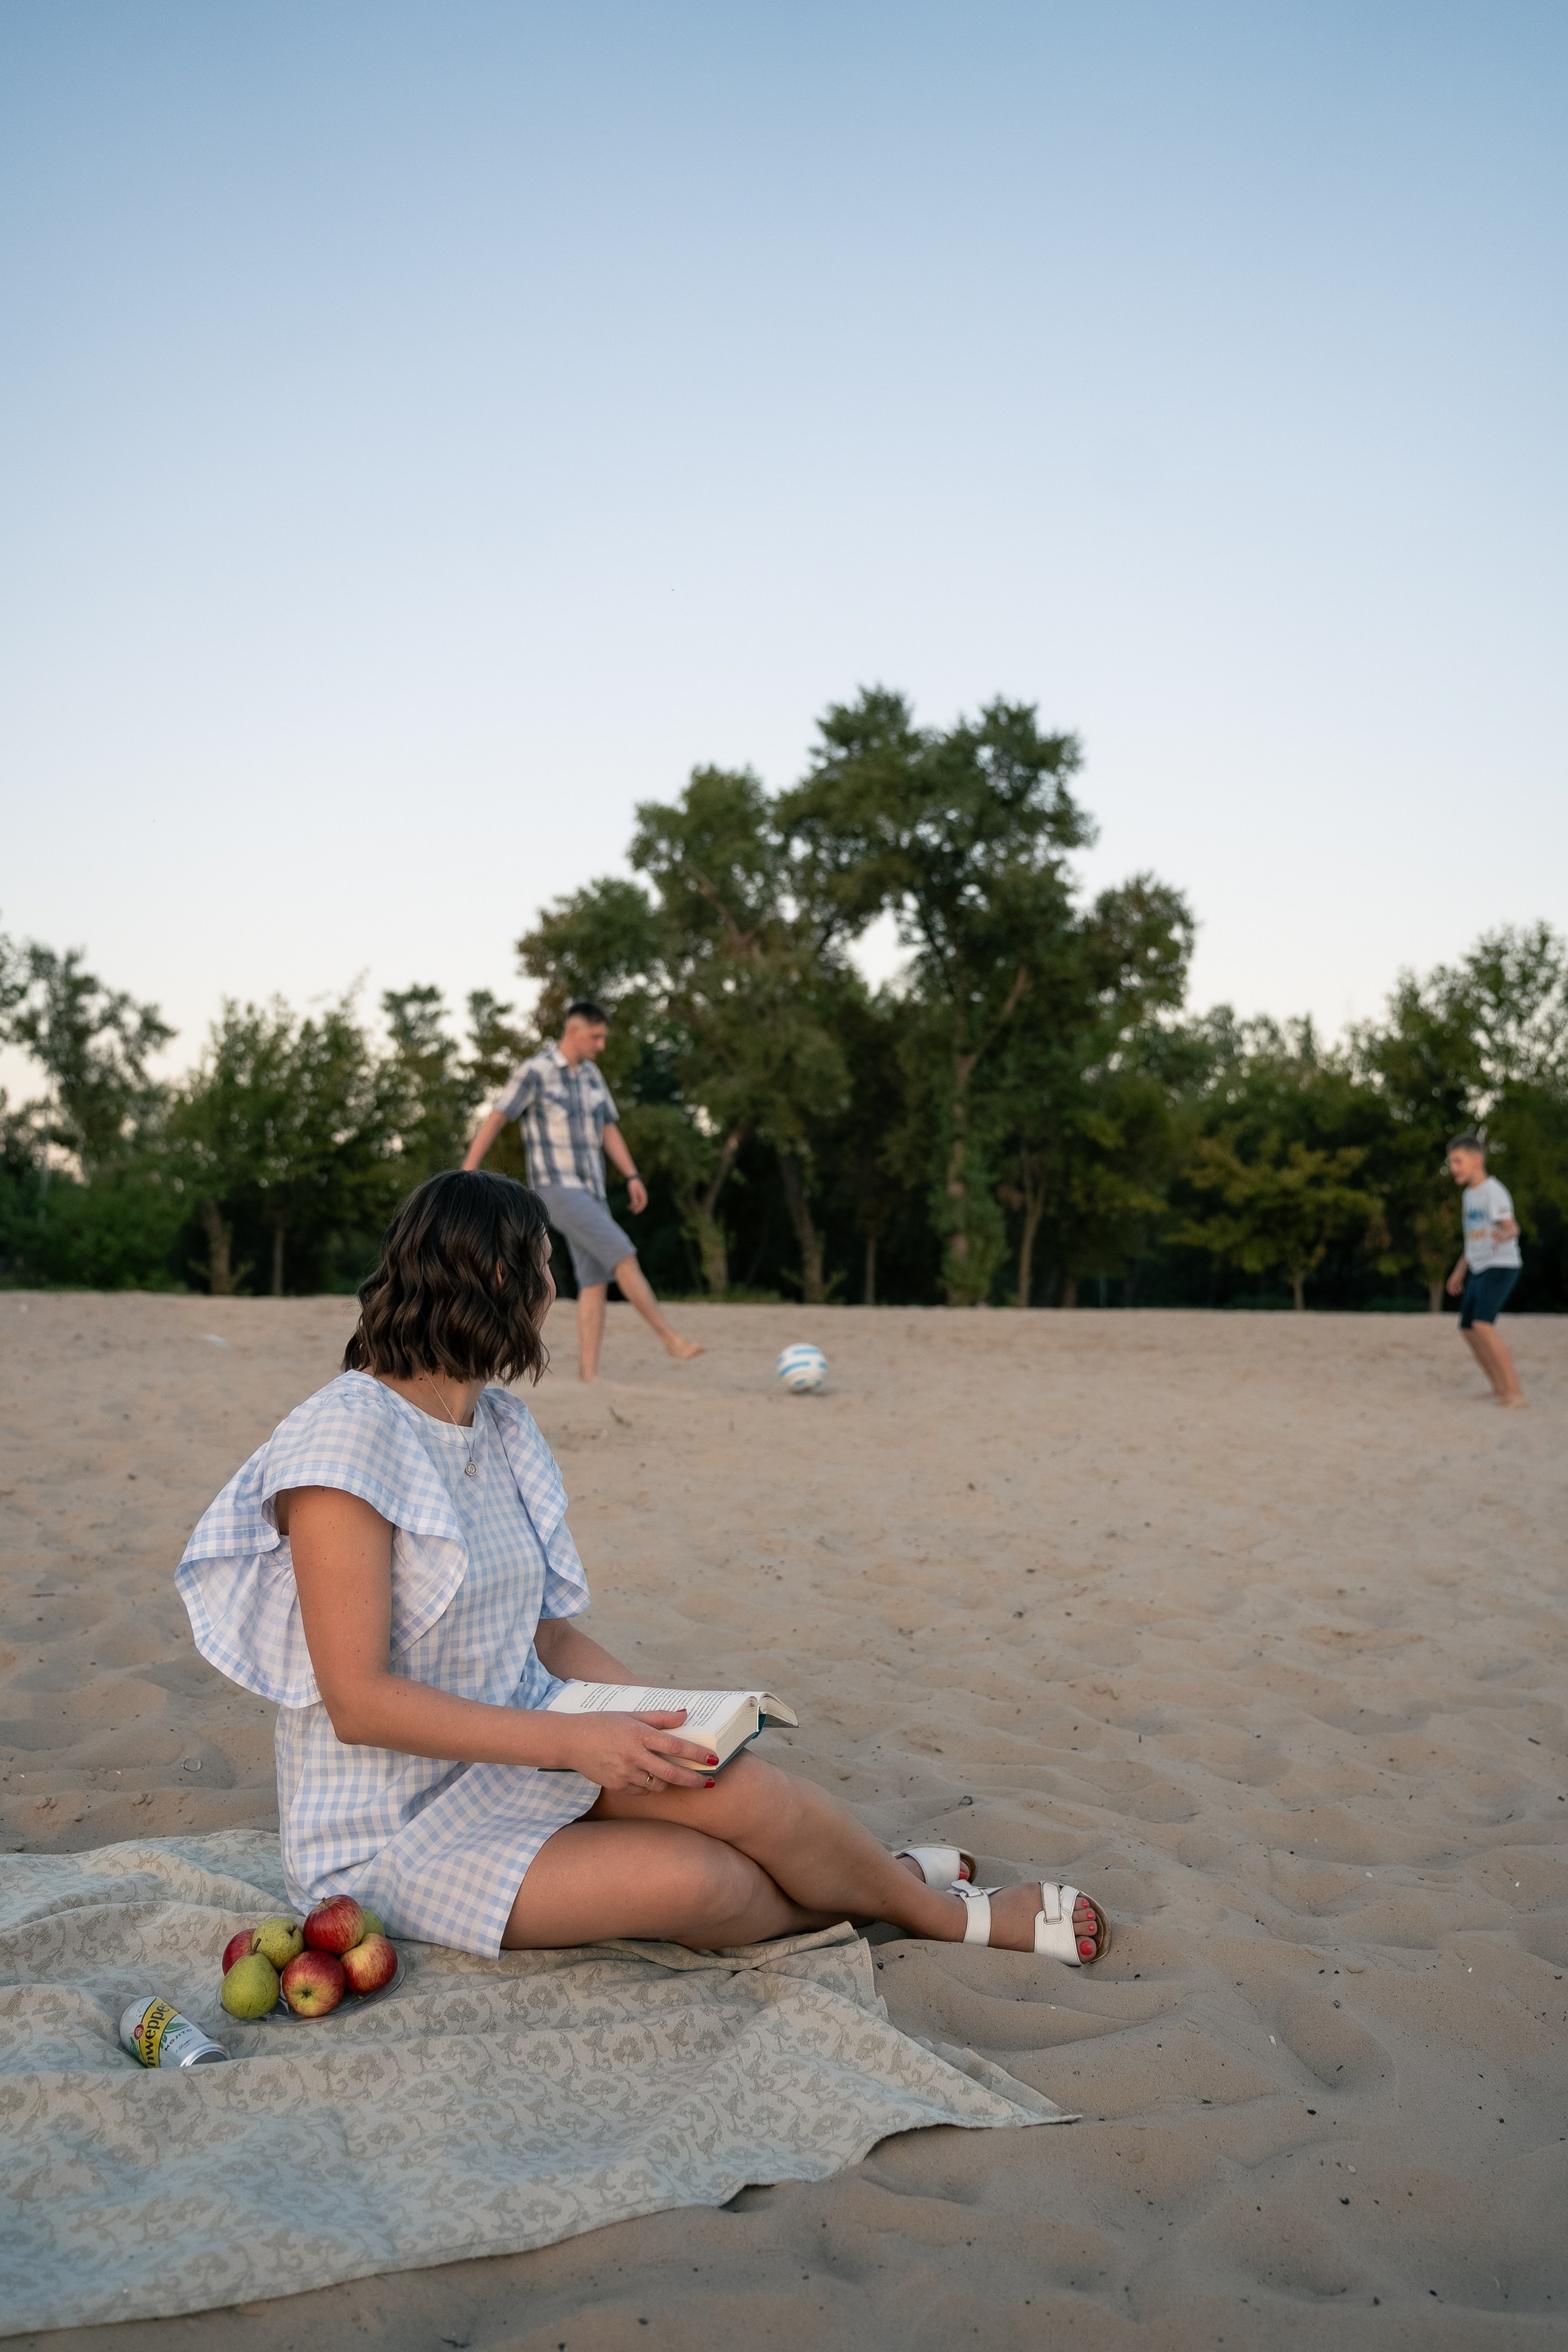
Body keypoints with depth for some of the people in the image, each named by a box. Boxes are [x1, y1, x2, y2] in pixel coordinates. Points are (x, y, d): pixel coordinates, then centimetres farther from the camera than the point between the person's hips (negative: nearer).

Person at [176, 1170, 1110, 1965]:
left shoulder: (501, 1425, 6)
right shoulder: (347, 1439, -19)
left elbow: (552, 1634, 8)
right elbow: (360, 1701, -22)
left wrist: (661, 1718, -7)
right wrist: (570, 1739, -27)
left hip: (509, 1755, 7)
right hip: (395, 1830, -6)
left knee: (732, 1783, -23)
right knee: (695, 1882, -24)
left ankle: (889, 1886, 5)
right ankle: (957, 1917, 0)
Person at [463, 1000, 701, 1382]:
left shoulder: (591, 1076, 15)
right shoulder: (533, 1071, -9)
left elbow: (609, 1131, 18)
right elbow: (494, 1121, -9)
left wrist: (633, 1177, 7)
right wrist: (466, 1175, -11)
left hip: (589, 1193, 8)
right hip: (557, 1190, -8)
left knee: (596, 1282, -2)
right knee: (624, 1256, -18)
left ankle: (588, 1373, -4)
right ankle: (671, 1338, -13)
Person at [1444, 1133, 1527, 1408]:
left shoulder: (1493, 1191, -14)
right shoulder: (1470, 1194, 14)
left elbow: (1512, 1227, -28)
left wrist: (1505, 1234, -52)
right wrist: (1460, 1271, 26)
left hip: (1501, 1267, -9)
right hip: (1478, 1269, 9)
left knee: (1482, 1326, -24)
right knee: (1469, 1330, 11)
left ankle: (1515, 1392, -24)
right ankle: (1499, 1389, 25)